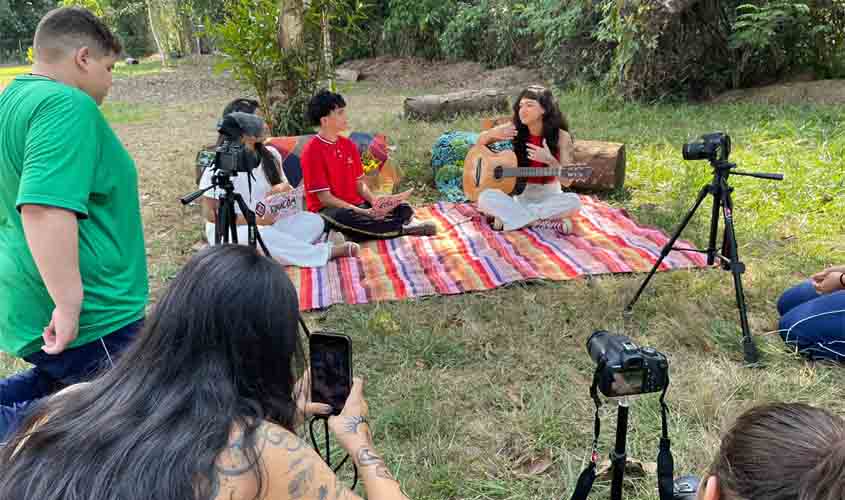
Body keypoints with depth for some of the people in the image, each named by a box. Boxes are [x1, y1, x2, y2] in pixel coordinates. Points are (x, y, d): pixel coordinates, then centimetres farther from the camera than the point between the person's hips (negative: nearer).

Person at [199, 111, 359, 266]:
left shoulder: (270, 155, 3)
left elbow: (283, 185, 17)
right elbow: (211, 214, -13)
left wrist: (285, 189, -10)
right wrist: (255, 220, -22)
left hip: (268, 222, 5)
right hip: (230, 230, -5)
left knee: (314, 221, -13)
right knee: (262, 236, -37)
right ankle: (326, 252, -25)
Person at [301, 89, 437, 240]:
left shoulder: (348, 145, 9)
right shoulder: (312, 151, -12)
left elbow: (360, 183, 10)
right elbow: (324, 197, -16)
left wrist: (375, 201, -11)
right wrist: (362, 212, -22)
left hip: (357, 205, 6)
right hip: (328, 209, -6)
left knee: (404, 209, -9)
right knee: (343, 219, -40)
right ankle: (403, 228, -27)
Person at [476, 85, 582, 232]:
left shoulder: (561, 137, -11)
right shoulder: (515, 129, -6)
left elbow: (567, 181, -11)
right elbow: (480, 142, 6)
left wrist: (550, 160, -29)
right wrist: (492, 134, -17)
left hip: (549, 197, -1)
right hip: (520, 195, 1)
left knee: (574, 201, -33)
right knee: (485, 198, -26)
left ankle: (509, 216, -24)